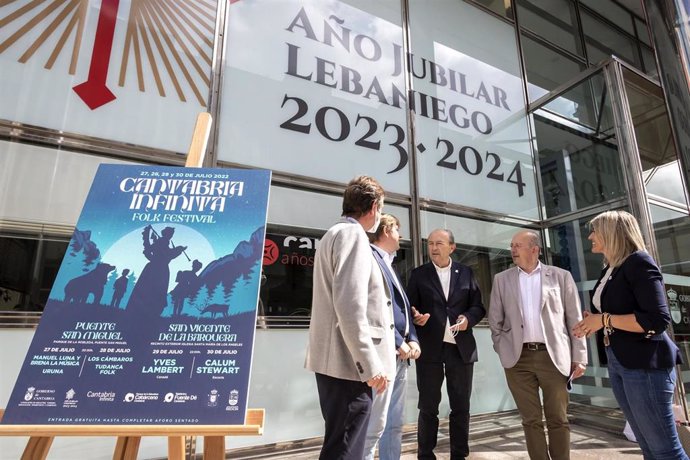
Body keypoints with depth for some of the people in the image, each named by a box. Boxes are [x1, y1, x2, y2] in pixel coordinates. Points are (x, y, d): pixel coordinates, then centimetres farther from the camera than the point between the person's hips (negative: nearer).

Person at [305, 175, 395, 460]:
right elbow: (350, 306, -23)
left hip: (337, 360, 10)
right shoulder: (353, 234, -13)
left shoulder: (335, 234, 19)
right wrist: (370, 364, -20)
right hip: (349, 362, -10)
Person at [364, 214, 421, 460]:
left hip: (400, 354, 10)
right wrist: (398, 342, -14)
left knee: (395, 423, 17)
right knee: (375, 424, -4)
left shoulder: (389, 264, 20)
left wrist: (413, 340, 4)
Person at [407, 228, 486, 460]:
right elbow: (410, 307, 1)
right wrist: (415, 316, -20)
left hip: (461, 348, 2)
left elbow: (478, 306, 7)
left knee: (461, 406, 13)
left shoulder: (466, 272, 8)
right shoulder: (418, 274, 4)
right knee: (428, 407, 8)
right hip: (430, 348, -1)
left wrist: (468, 318, -13)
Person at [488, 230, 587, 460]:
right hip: (518, 358, 1)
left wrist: (579, 356, 0)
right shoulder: (501, 279, 8)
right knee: (531, 420, 8)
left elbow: (574, 319, 3)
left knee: (558, 419, 8)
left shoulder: (561, 276, 4)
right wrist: (502, 349, 5)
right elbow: (495, 319, 11)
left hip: (553, 356, -1)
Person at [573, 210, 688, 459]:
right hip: (618, 362, 9)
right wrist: (593, 321, 4)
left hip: (645, 364, -9)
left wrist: (604, 319, -17)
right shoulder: (609, 270, 13)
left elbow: (657, 320, -21)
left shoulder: (638, 261, -12)